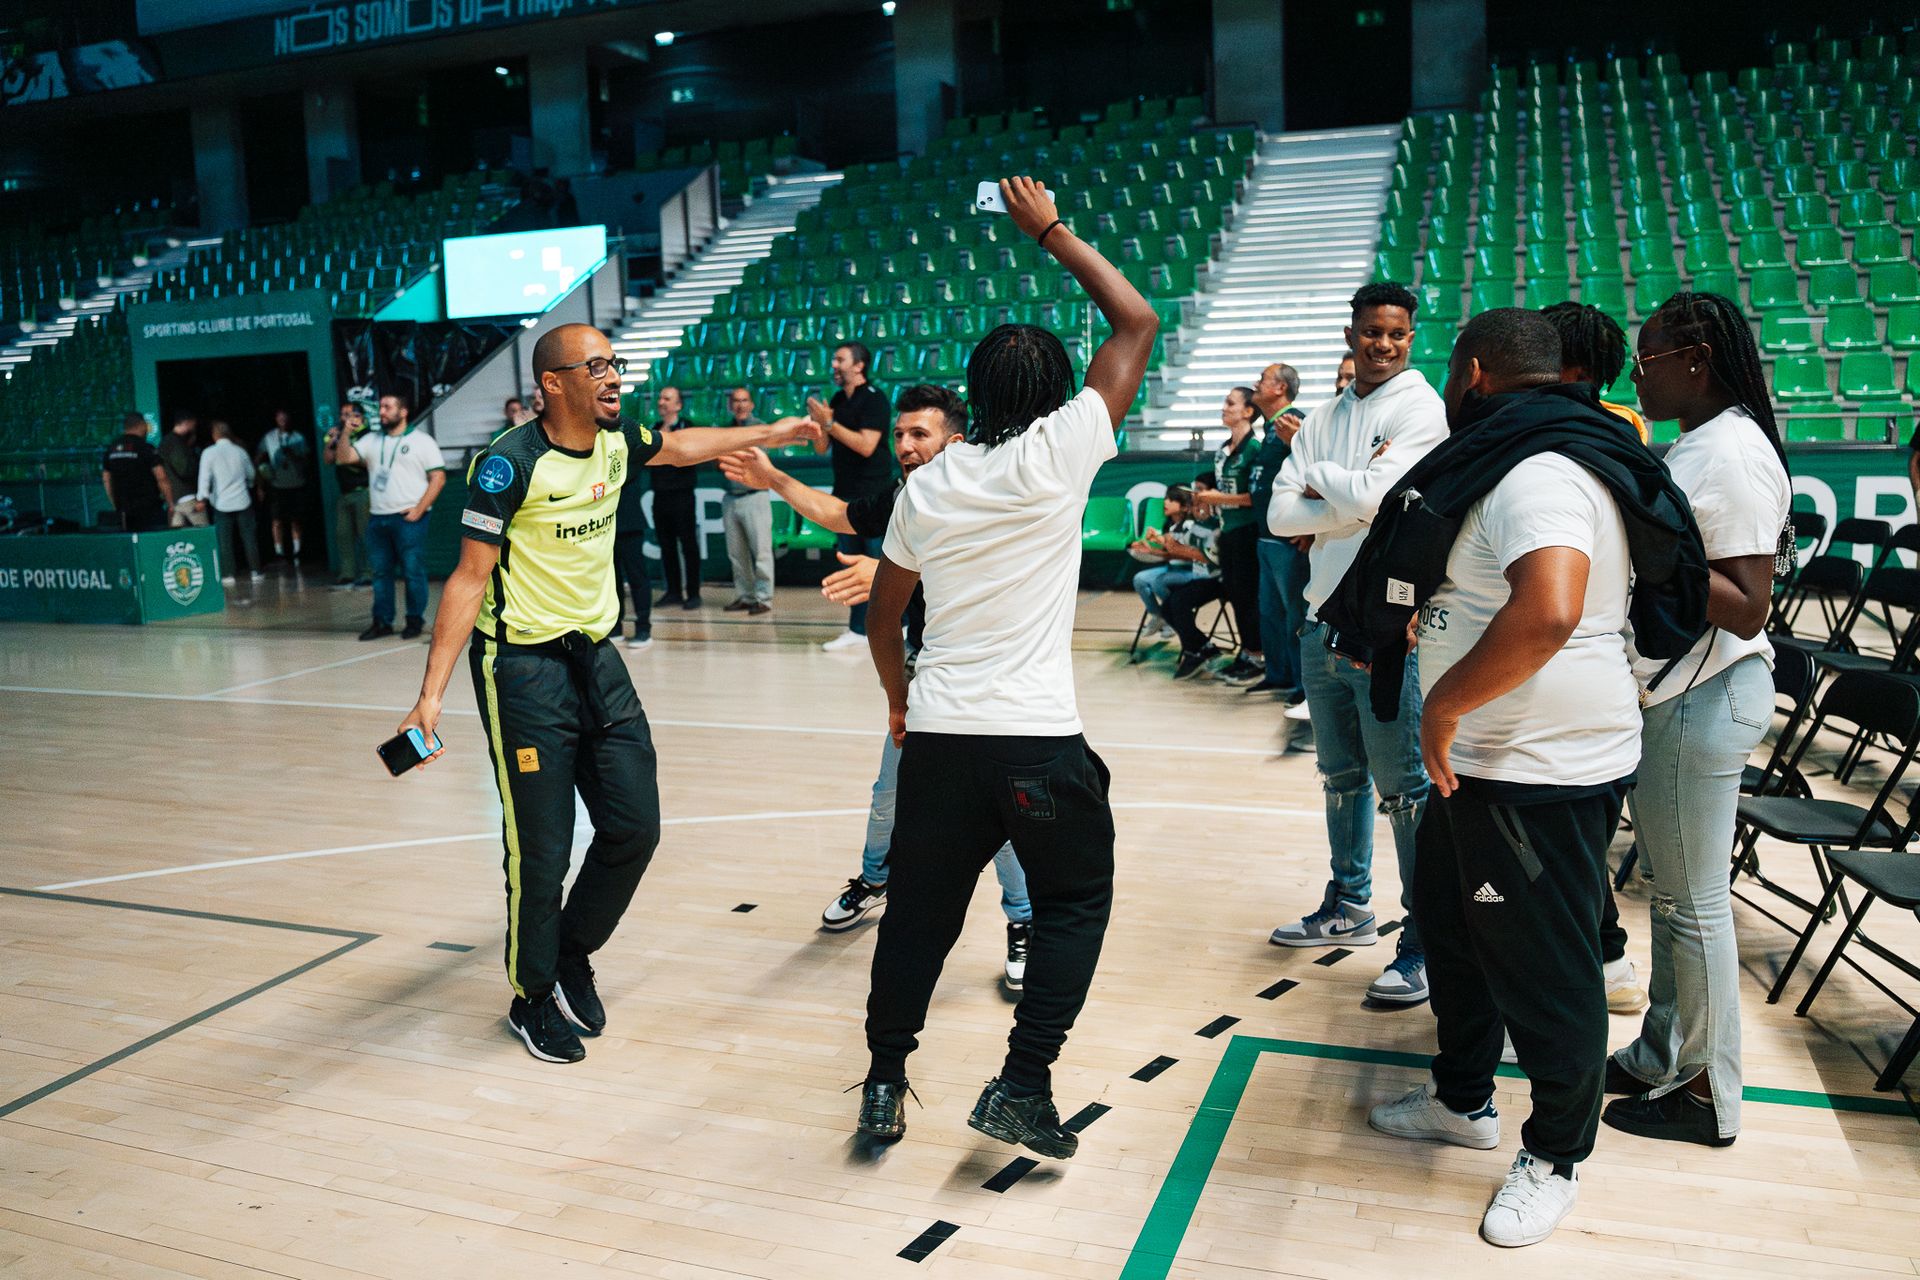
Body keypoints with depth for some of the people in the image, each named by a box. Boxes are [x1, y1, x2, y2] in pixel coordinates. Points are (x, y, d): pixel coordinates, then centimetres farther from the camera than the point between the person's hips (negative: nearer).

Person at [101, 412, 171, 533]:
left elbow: (106, 480, 16)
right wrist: (170, 504, -6)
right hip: (149, 509, -6)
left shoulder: (111, 450, 11)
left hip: (123, 510, 6)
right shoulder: (147, 449, -9)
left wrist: (117, 506, 22)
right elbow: (162, 479, -14)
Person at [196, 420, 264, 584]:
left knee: (225, 540, 2)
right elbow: (250, 473, 16)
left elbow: (205, 477, -10)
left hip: (222, 503, -2)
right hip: (243, 501, 2)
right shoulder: (239, 451, 4)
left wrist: (202, 498, -6)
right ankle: (255, 571, 8)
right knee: (249, 537, 7)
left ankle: (228, 575, -1)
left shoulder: (209, 453, -6)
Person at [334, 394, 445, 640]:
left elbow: (438, 478, -6)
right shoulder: (371, 440, 15)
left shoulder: (422, 441, 0)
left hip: (408, 518, -5)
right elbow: (344, 457, 6)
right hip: (377, 518, 5)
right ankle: (382, 621, 16)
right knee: (380, 571, 9)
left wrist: (419, 509, -13)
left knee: (413, 571, -2)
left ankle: (415, 620, 8)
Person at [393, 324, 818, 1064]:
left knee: (635, 825, 7)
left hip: (596, 659, 7)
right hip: (524, 669, -7)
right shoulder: (511, 464, -17)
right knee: (541, 847, -1)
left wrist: (768, 435, 32)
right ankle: (532, 999, 22)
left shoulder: (616, 443, 3)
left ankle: (572, 957, 31)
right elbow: (468, 579, -16)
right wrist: (431, 693, -20)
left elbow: (677, 447, 26)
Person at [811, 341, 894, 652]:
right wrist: (818, 422, -4)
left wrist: (830, 422, -17)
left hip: (873, 495, -8)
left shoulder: (874, 399, -9)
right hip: (846, 493, 8)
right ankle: (858, 630, 17)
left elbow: (866, 445, -21)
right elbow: (821, 448, 15)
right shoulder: (837, 401, 13)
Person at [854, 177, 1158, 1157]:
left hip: (937, 735, 4)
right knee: (1075, 900, 15)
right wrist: (1052, 232, 9)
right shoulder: (1057, 455, -7)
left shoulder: (923, 487, 6)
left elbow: (883, 616, 15)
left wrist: (898, 701, 31)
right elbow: (1137, 323, 1)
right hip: (1038, 741, -4)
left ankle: (884, 1081, 26)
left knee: (919, 909, 17)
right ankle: (1021, 1085, 9)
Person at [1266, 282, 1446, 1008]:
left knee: (1405, 788, -4)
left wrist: (1315, 476, -1)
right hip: (1323, 621, 7)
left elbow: (1373, 496, -18)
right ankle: (1349, 909, 33)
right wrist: (1348, 500, -12)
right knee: (1341, 777, 18)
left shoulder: (1420, 409, -5)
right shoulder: (1324, 419, 12)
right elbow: (1280, 516, 2)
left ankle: (1426, 941, 6)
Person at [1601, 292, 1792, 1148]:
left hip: (1704, 700, -10)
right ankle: (1663, 1057, 31)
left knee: (1693, 901, 2)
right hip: (1667, 693, 10)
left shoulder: (1735, 454, -17)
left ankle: (1707, 1096, 17)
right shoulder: (1694, 446, 13)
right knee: (1670, 889, 17)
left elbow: (1747, 608, -22)